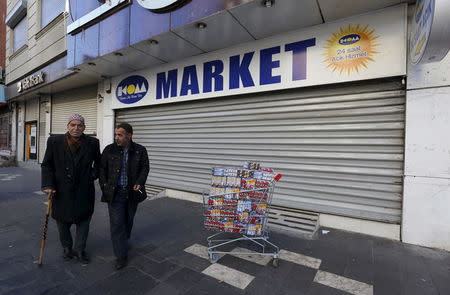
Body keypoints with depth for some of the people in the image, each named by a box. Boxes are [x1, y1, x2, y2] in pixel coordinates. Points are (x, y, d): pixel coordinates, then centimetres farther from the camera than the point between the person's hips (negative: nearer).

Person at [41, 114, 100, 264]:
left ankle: (79, 250, 28)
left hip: (84, 191, 0)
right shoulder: (54, 141, -3)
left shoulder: (92, 143, -2)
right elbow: (46, 165, 0)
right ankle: (67, 248, 38)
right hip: (61, 191, 0)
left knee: (83, 221, 10)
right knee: (63, 222, 16)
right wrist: (48, 185, -9)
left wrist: (93, 175, -1)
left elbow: (98, 162, 12)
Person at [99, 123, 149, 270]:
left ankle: (124, 240, 47)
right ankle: (121, 256, 10)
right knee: (117, 223, -1)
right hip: (115, 193, -1)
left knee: (128, 221, 19)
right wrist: (104, 186, -2)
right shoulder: (109, 150, -3)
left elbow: (144, 168, 0)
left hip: (132, 192, 1)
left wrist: (139, 183, -13)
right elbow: (102, 168, 5)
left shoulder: (140, 150, -3)